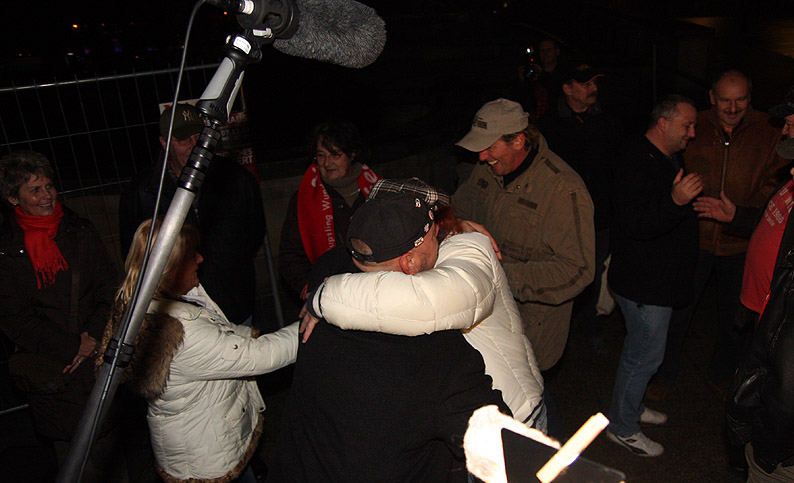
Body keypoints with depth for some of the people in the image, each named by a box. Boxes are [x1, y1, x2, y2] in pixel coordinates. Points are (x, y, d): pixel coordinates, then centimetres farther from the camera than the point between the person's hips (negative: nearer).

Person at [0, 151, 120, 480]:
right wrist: (74, 347, -12)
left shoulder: (80, 231, 5)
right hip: (52, 372, -2)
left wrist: (95, 335, -9)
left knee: (107, 442, 10)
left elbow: (108, 287, 5)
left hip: (99, 353, 2)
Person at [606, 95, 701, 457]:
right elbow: (635, 224, -34)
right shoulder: (639, 163, -22)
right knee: (645, 355, -1)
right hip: (644, 283, -11)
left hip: (658, 278, 11)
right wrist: (675, 202, -43)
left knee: (640, 349, 23)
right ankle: (622, 427, 16)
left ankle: (631, 406, 41)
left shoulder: (667, 159, 13)